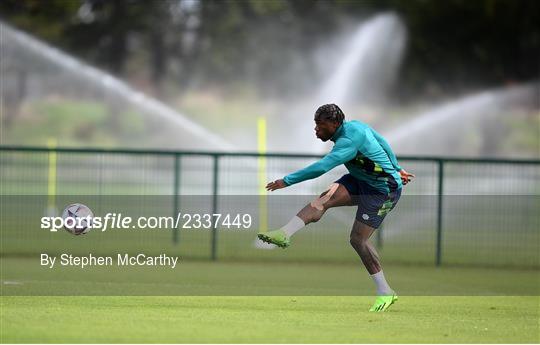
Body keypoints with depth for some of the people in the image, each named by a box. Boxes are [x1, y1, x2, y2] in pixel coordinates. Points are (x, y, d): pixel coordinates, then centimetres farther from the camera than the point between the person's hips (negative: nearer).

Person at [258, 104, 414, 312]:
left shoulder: (349, 141, -28)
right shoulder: (355, 126, 1)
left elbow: (321, 168, -34)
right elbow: (383, 143, 15)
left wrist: (287, 181, -30)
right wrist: (396, 169, 28)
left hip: (383, 191, -9)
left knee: (358, 239, -9)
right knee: (326, 198, -11)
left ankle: (385, 293, 1)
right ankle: (284, 234, -22)